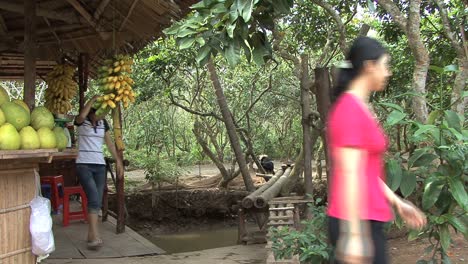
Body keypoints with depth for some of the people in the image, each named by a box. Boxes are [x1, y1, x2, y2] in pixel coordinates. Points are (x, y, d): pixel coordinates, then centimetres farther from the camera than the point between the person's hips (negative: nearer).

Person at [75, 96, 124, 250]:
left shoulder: (103, 123, 11)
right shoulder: (81, 121, -4)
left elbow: (109, 143, 16)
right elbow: (82, 116, -30)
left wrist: (118, 161, 11)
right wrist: (93, 99, -24)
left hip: (100, 165, 6)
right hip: (84, 165, -5)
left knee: (97, 201, 5)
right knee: (94, 198, -19)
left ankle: (91, 235, 14)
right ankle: (95, 237, -20)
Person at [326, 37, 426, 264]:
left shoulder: (358, 109, 13)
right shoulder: (351, 110, -16)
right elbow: (349, 174, -21)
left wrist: (397, 202, 23)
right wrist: (354, 234, -22)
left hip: (365, 219, 9)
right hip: (358, 222, -9)